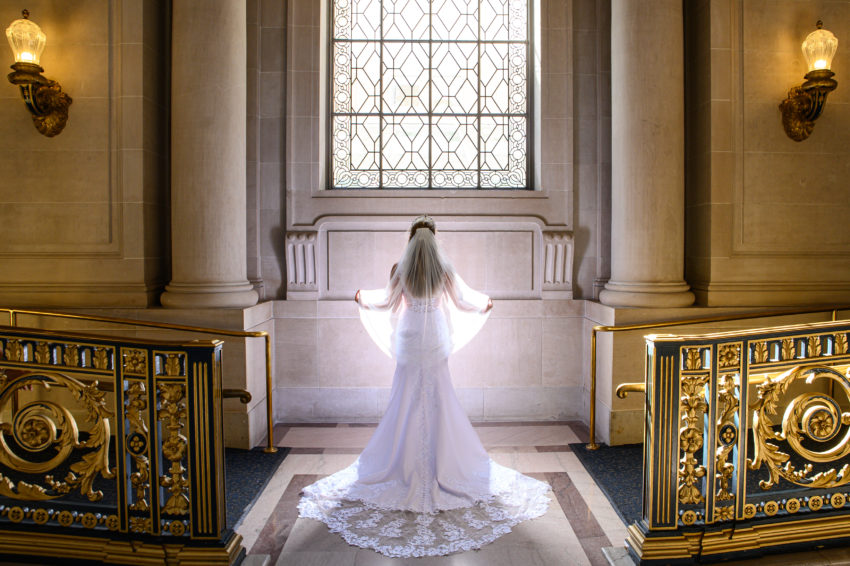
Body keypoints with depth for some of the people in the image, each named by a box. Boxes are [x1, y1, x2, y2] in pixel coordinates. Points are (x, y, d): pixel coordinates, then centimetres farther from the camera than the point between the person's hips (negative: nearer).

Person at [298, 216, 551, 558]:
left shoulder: (401, 270, -6)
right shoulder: (444, 270, -5)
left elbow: (387, 301, 7)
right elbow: (463, 301, 6)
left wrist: (362, 298, 28)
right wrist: (485, 304, 28)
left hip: (409, 342, 0)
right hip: (436, 342, 0)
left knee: (407, 401, 8)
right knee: (438, 402, 7)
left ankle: (404, 465, 17)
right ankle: (444, 463, 14)